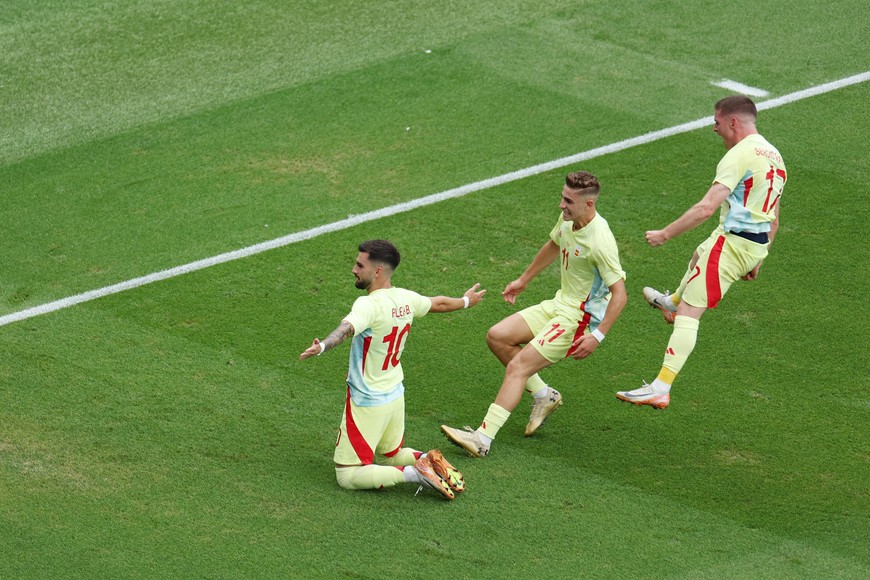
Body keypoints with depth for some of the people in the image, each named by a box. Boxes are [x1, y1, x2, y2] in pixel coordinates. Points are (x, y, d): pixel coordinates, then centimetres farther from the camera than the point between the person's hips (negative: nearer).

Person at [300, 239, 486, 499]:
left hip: (367, 402, -8)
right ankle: (427, 460, 3)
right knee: (390, 456, 30)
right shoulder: (406, 299, 0)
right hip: (395, 396, 8)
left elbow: (347, 328, -45)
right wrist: (465, 301, 42)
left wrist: (322, 346, -64)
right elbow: (439, 303, 20)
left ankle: (411, 474, -17)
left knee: (347, 476, -2)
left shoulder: (369, 305, -24)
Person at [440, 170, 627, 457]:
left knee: (518, 367, -16)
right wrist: (523, 280, 31)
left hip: (580, 316, -9)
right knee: (497, 337, 4)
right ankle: (544, 395, 15)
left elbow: (619, 294, -23)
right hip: (560, 304, 9)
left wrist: (597, 336, -27)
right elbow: (553, 246, 22)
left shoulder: (599, 241, -27)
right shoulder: (568, 219, -1)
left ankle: (482, 439, -16)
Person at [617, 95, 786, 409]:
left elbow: (706, 207, -26)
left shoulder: (739, 155, -18)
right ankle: (673, 301, 69)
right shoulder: (774, 157, 12)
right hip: (757, 246, 9)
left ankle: (660, 388, -17)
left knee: (688, 312, -10)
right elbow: (773, 221, 18)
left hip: (732, 240, -9)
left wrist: (665, 233, -20)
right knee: (699, 256, 40)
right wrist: (756, 260, 26)